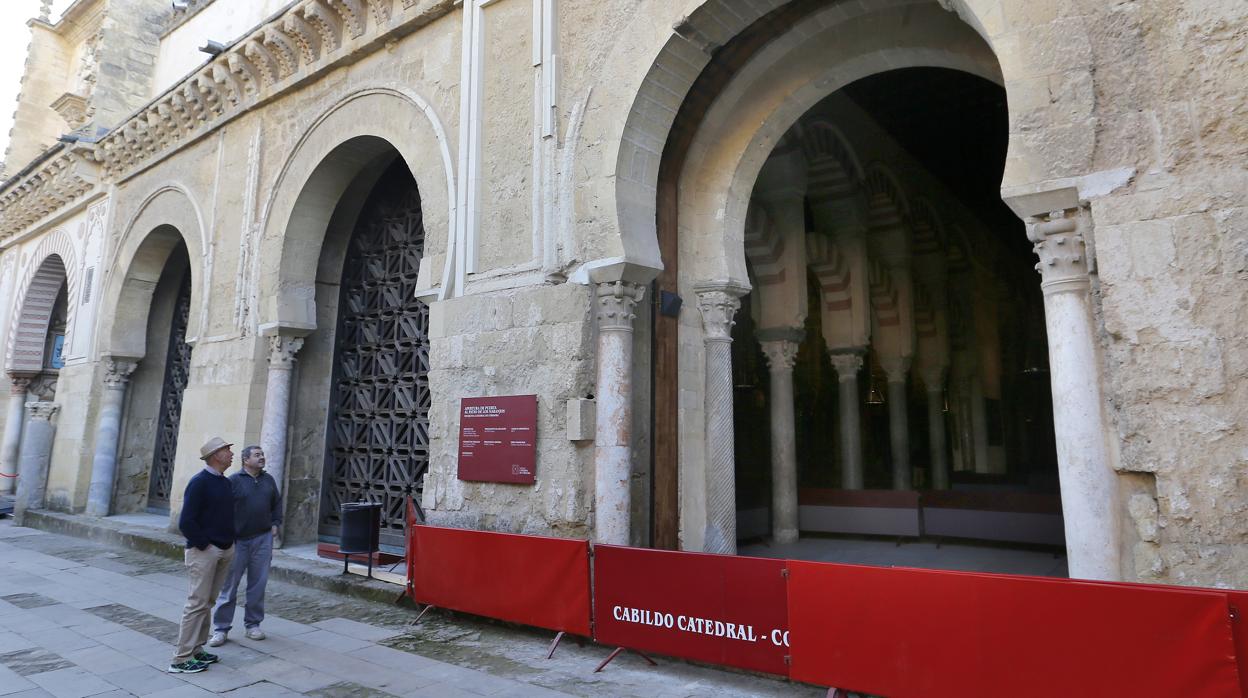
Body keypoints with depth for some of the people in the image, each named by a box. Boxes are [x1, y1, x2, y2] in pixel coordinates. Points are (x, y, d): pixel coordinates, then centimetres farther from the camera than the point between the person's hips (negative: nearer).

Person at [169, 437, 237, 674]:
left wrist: (229, 542, 11)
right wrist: (204, 545, -14)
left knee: (208, 602, 14)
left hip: (225, 550, 8)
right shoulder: (200, 482, -14)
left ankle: (196, 650, 23)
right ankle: (181, 659, 3)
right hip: (204, 551, -8)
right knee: (197, 603, -5)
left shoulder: (225, 482, 11)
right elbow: (186, 522, -18)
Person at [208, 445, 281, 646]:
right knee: (229, 585, 3)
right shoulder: (234, 480, -6)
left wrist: (275, 524, 10)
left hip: (263, 539, 4)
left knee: (258, 584, 8)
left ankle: (253, 624, 20)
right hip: (238, 540, -4)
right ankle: (221, 629, 13)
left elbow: (277, 503, 20)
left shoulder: (269, 480, 10)